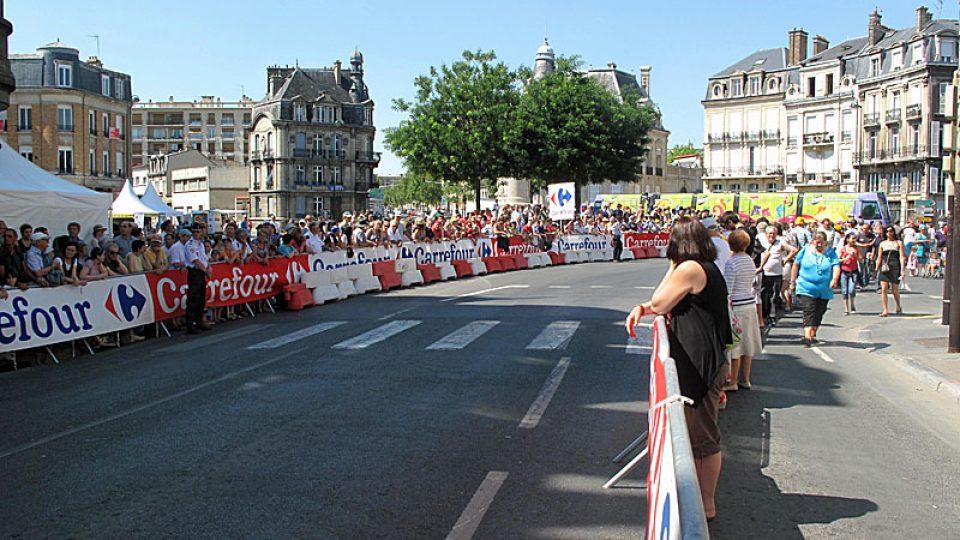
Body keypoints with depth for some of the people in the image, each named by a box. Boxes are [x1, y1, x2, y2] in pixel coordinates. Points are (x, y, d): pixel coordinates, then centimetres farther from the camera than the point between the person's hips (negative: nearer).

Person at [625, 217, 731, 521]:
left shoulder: (690, 269, -17)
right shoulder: (708, 268, 14)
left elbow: (659, 304, -11)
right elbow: (672, 304, 20)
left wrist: (672, 267, -4)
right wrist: (641, 308, 5)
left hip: (700, 366, -10)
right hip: (708, 362, 10)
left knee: (703, 436, 1)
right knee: (701, 434, 19)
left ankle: (706, 504, 12)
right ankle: (702, 494, 32)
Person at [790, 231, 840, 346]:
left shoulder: (831, 253, 3)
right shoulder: (806, 250, 3)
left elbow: (836, 267, -10)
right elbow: (796, 265, 10)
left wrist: (835, 279, -29)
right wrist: (792, 282, 10)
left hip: (824, 290, 2)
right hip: (806, 288, -2)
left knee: (818, 313, 11)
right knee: (809, 312, -15)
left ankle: (813, 335, 29)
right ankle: (807, 336, -24)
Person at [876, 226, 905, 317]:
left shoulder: (898, 243, 5)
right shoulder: (882, 244, 11)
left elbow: (902, 257, 0)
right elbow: (879, 258, 14)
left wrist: (902, 270, -8)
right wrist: (876, 269, 10)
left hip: (895, 267, -1)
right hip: (884, 268, 1)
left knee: (895, 290, 7)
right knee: (883, 289, -9)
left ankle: (898, 306, 33)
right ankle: (885, 310, -5)